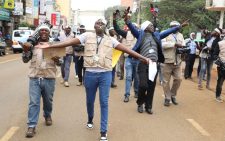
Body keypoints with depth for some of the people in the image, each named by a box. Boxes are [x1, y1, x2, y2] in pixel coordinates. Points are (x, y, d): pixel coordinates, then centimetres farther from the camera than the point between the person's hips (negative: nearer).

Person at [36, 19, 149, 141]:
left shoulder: (110, 40, 7)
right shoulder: (87, 36, 3)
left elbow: (125, 49, 3)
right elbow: (69, 42, -3)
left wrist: (142, 57, -3)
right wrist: (50, 46, -9)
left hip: (105, 74, 0)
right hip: (90, 74, 1)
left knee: (104, 102, 0)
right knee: (90, 100, 16)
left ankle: (103, 131, 8)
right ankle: (90, 119, 45)